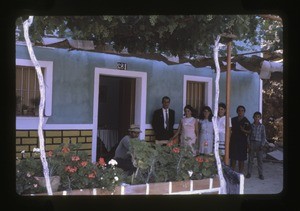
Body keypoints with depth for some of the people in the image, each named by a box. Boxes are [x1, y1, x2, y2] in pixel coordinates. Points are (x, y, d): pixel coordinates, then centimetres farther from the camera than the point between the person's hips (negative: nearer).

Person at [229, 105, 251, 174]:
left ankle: (240, 173, 10)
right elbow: (230, 129, 16)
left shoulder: (246, 121, -1)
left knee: (241, 159, 2)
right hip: (233, 141, 3)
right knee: (233, 158, 5)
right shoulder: (233, 120, 9)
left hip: (242, 142, -3)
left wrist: (244, 130, -21)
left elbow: (249, 132, -3)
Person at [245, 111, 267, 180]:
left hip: (259, 144, 0)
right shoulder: (251, 125, 3)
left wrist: (262, 145, -6)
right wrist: (249, 144, -4)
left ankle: (260, 174, 10)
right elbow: (248, 135, 3)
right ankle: (249, 173, 13)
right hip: (252, 143, 0)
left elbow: (263, 136, 2)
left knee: (260, 159, 3)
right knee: (250, 159, 5)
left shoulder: (262, 126, 2)